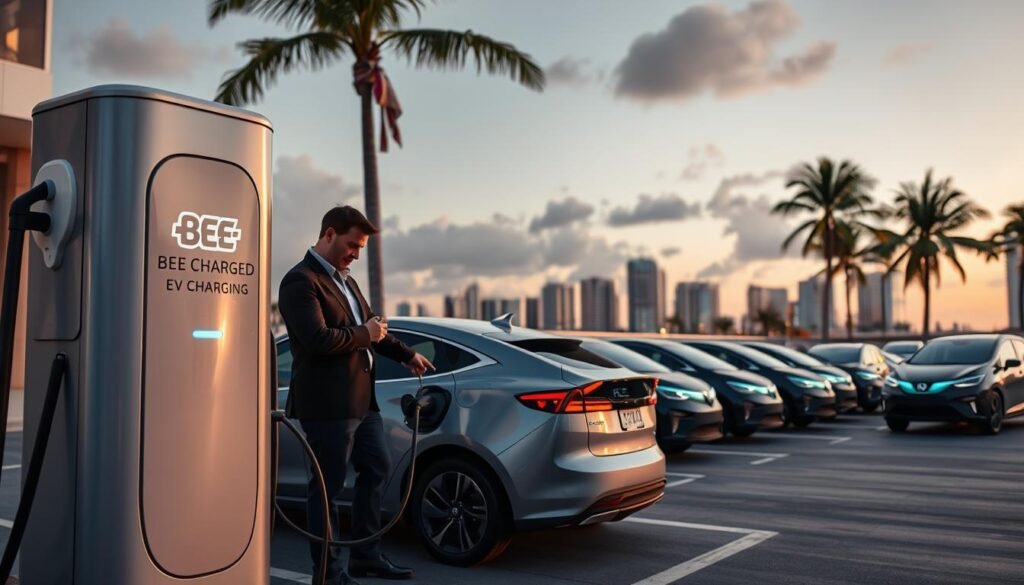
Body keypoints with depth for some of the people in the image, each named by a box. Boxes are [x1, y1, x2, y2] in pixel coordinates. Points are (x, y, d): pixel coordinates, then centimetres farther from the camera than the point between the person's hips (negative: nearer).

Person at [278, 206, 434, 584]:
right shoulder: (301, 281, -13)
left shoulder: (344, 280, 17)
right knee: (328, 486, 0)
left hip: (361, 397, 10)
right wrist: (363, 334, -12)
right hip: (327, 403, -10)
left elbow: (371, 326, 26)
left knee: (377, 469, 17)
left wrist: (407, 355, 20)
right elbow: (317, 339, -25)